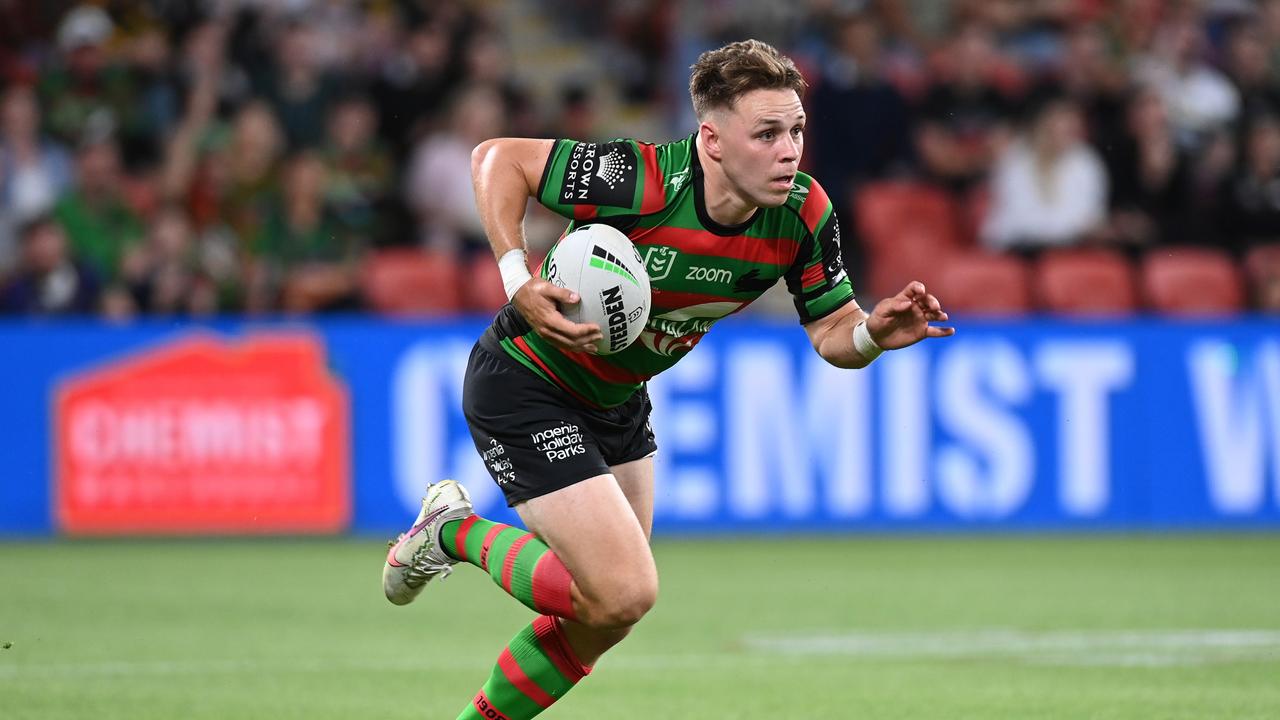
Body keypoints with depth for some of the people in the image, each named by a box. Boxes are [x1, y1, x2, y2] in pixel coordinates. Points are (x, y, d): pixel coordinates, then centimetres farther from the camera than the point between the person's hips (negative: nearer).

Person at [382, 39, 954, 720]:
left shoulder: (803, 214, -15)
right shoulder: (640, 183, -32)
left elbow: (832, 334, -6)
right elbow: (498, 158, -21)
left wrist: (875, 332, -29)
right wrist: (518, 282, -30)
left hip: (617, 401, 8)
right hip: (524, 387, -8)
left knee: (604, 613, 16)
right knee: (624, 593, -17)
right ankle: (456, 532, 7)